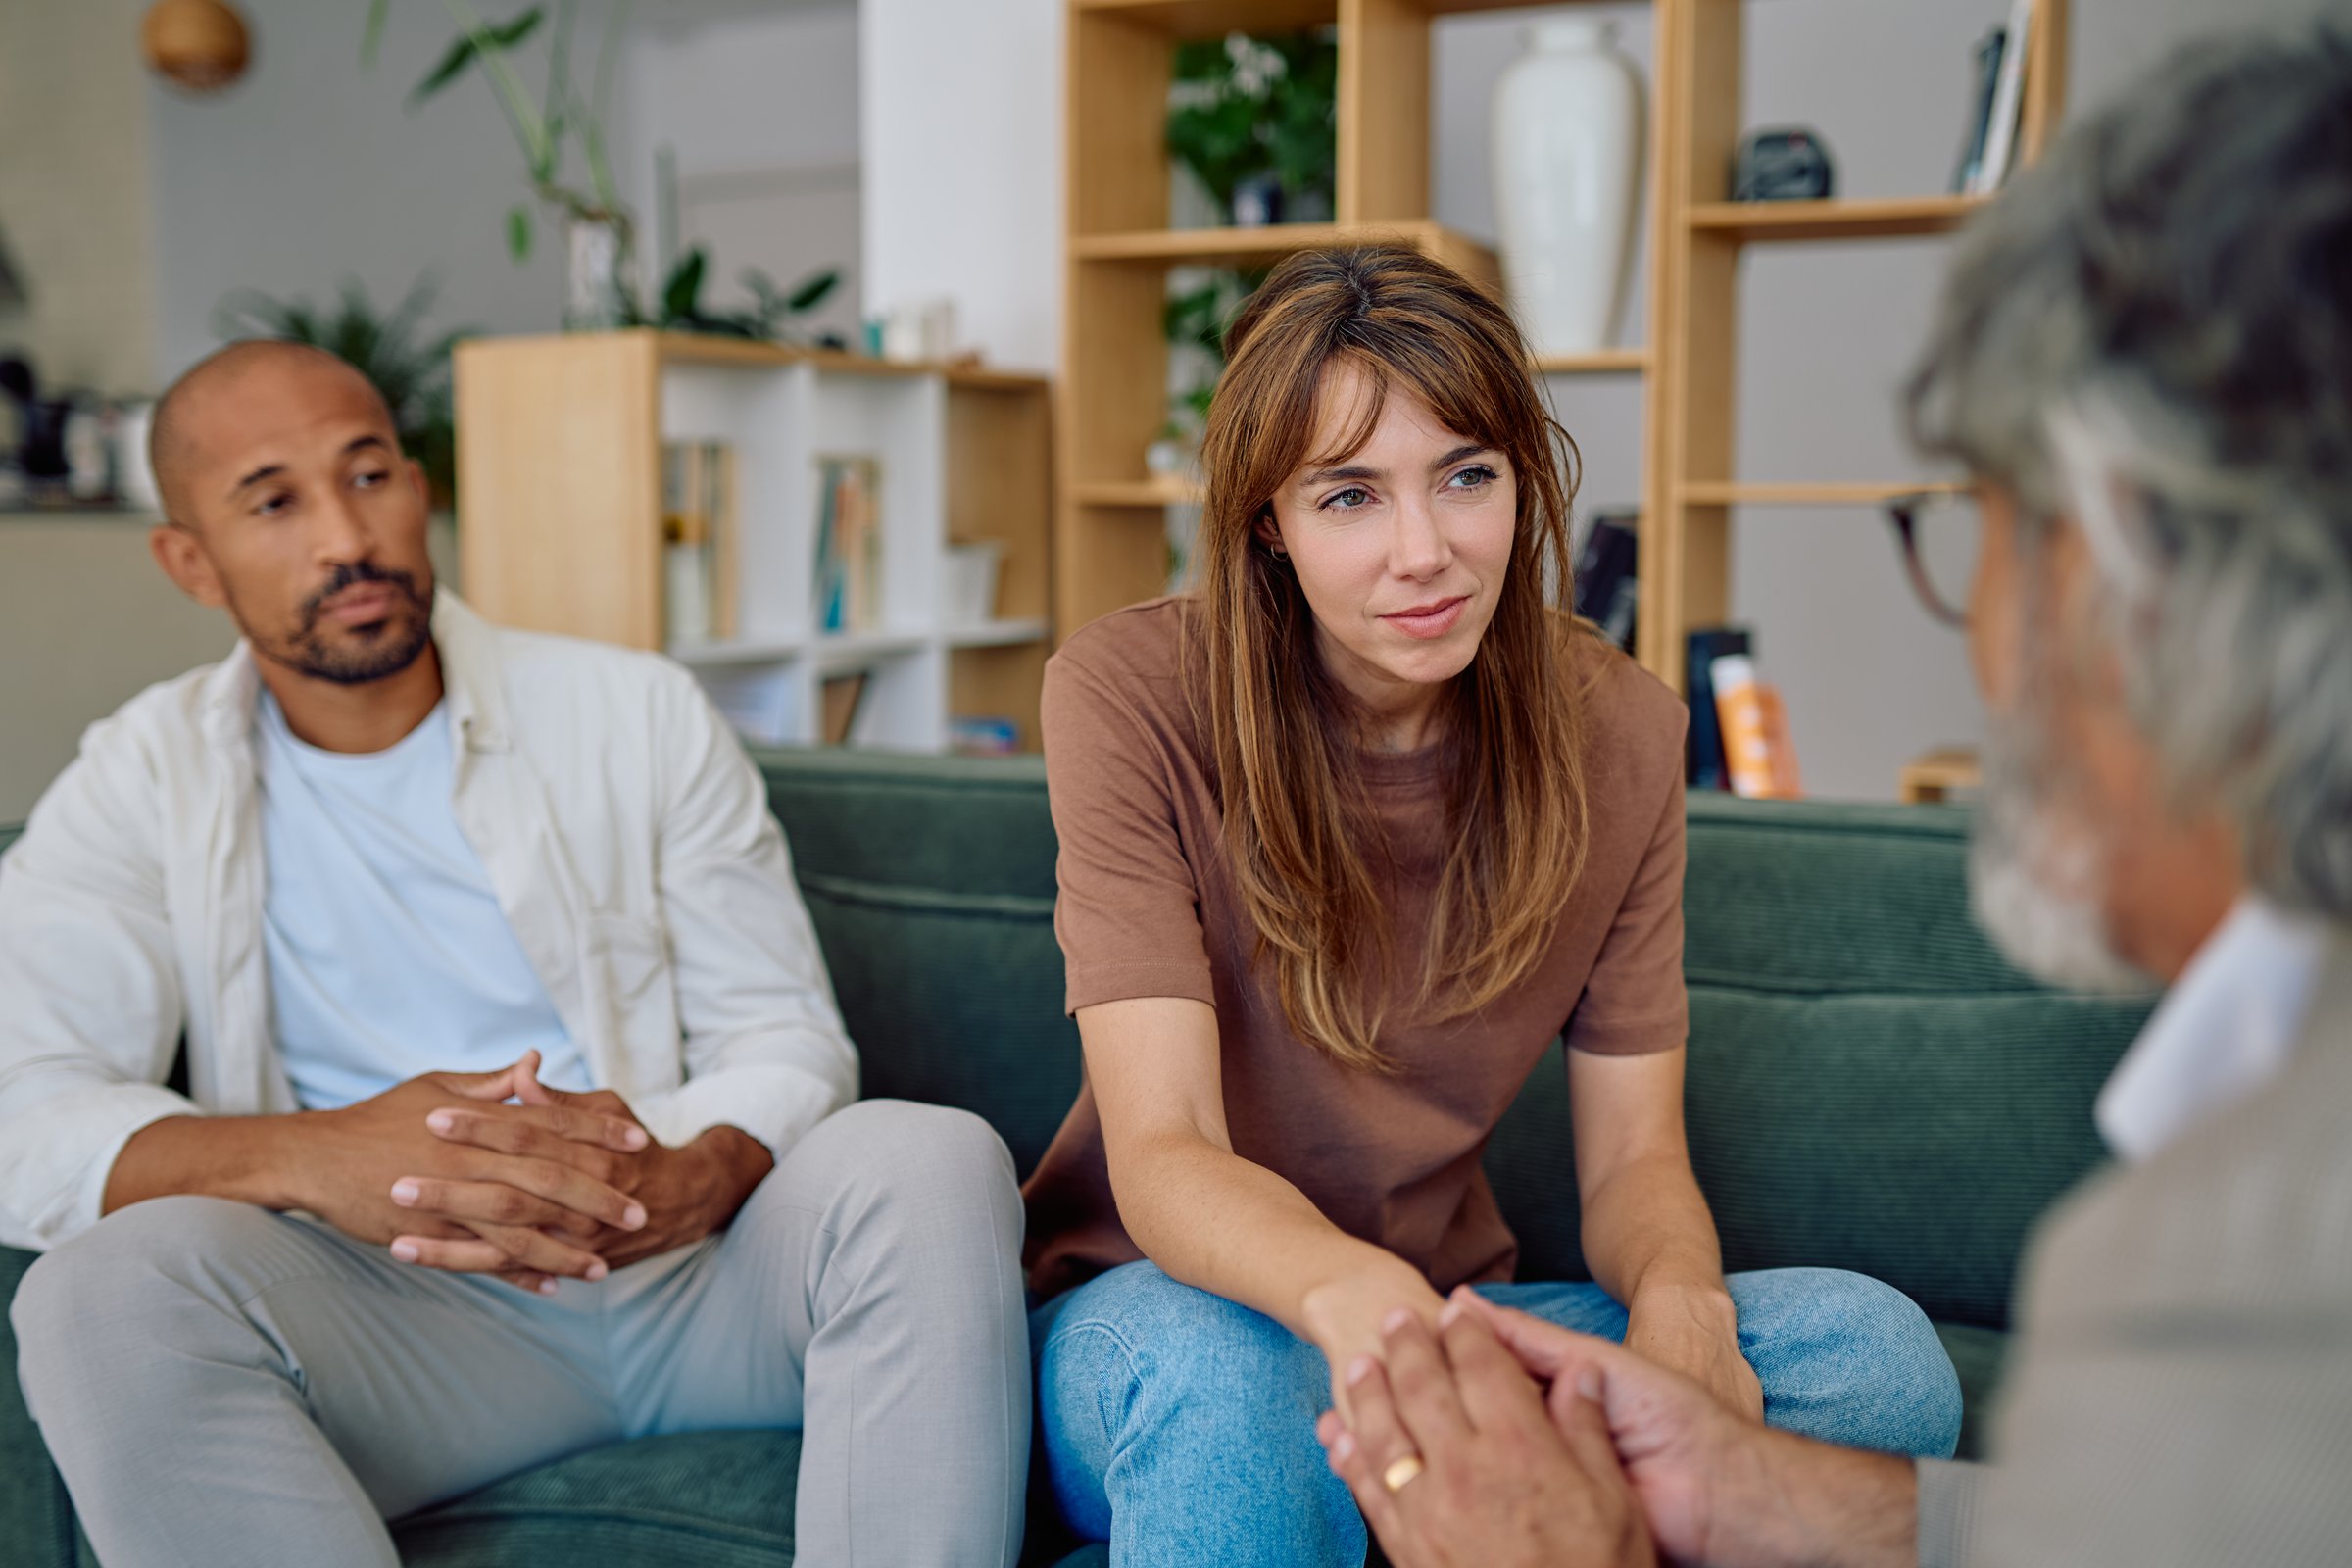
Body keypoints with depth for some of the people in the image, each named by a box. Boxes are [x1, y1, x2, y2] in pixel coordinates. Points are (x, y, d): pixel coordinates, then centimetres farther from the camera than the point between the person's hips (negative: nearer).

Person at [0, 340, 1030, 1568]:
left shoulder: (637, 714, 7)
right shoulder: (145, 783, 6)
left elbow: (785, 1034, 5)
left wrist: (686, 1184, -20)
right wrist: (313, 1157, -27)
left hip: (690, 1256, 1)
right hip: (396, 1303, 0)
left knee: (934, 1160, -29)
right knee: (107, 1291, -31)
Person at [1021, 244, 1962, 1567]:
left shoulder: (1619, 730, -5)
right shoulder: (1134, 695, -16)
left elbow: (1634, 1154, -4)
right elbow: (1161, 1151, -23)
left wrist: (1675, 1296, -29)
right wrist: (1351, 1294, -46)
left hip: (1451, 1307, 4)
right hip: (1149, 1299, -4)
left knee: (1881, 1350, -20)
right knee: (1218, 1359, -40)